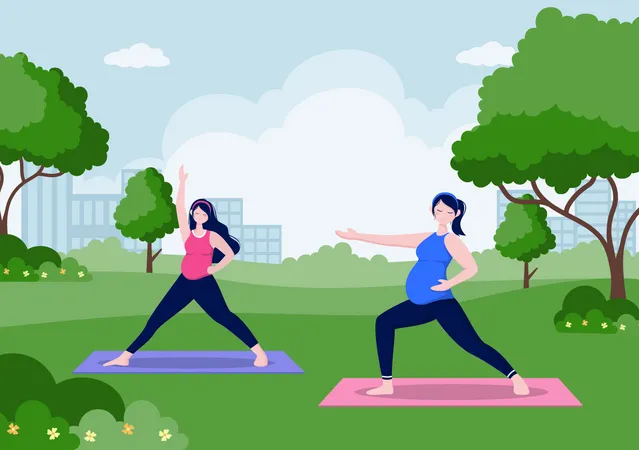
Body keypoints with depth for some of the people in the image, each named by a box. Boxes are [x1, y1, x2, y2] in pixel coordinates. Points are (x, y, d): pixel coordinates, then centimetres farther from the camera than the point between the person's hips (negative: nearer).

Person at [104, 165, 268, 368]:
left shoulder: (213, 236, -2)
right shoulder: (187, 233, 5)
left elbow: (230, 254, -8)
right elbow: (179, 208, -1)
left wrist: (214, 268, -12)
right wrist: (182, 182, -6)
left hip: (205, 284, -4)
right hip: (184, 283, 4)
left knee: (225, 317, -7)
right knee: (157, 317, 1)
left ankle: (260, 352, -1)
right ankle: (125, 357, 1)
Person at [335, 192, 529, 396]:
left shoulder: (451, 240, -3)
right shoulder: (426, 239, 18)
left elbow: (472, 268, -14)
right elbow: (392, 240, 25)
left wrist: (450, 283, -27)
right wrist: (357, 236, 28)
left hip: (441, 303, -8)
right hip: (422, 305, 8)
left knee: (474, 345, -12)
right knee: (384, 322, 13)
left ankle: (517, 379, -8)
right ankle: (387, 385, 13)